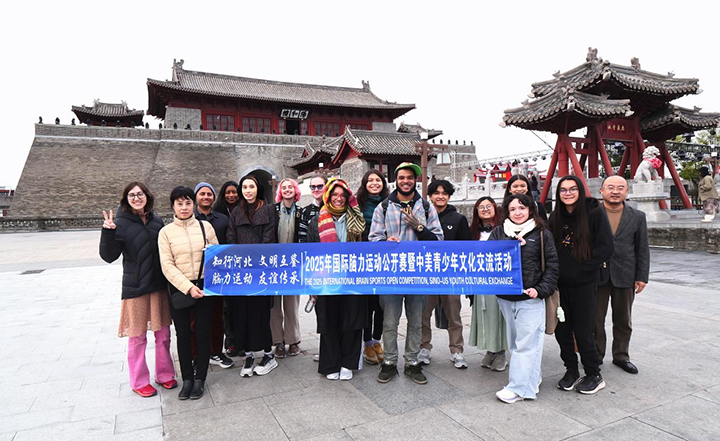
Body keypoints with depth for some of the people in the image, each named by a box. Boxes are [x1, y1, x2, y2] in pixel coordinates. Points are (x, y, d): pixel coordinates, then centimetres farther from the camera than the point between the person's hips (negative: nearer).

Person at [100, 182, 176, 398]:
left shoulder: (156, 221, 4)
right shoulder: (121, 224, -8)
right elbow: (109, 256, -12)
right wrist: (108, 232, -26)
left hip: (159, 285, 4)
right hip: (135, 288, -4)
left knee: (163, 333, 13)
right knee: (137, 337, 8)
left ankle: (164, 374, 29)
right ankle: (139, 382, 24)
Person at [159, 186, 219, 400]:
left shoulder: (206, 226, 2)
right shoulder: (166, 232, 1)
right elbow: (167, 265, -6)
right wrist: (188, 287, -15)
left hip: (204, 287, 0)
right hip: (179, 289, 0)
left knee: (203, 333, 6)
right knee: (183, 335, 9)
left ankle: (200, 378, 21)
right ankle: (187, 378, 24)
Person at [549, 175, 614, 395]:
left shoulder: (594, 214, -7)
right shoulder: (555, 217, 7)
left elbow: (605, 247, -11)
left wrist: (582, 268, -14)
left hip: (584, 284, -5)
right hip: (560, 284, 5)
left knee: (583, 331, 2)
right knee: (561, 329, 10)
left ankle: (594, 376, 22)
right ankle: (571, 371, 28)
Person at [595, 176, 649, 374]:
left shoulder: (637, 217, 5)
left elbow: (642, 249, 6)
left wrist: (642, 277, 1)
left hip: (625, 277, 2)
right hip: (596, 275, -2)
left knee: (623, 320, 13)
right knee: (595, 319, 6)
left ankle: (621, 356, 28)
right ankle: (596, 356, 20)